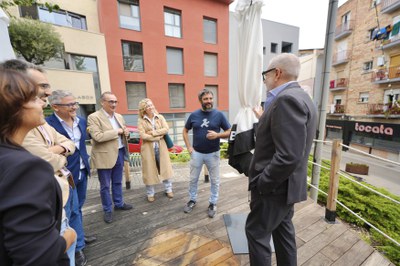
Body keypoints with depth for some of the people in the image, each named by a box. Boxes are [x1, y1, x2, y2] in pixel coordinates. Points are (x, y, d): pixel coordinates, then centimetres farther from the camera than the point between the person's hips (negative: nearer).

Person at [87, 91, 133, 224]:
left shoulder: (119, 116, 10)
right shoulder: (94, 117, -11)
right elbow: (97, 137, -22)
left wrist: (126, 133, -6)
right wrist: (117, 131, -17)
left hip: (119, 153, 6)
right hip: (105, 156, -6)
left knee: (117, 182, 20)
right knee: (105, 185, 10)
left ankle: (119, 203, 38)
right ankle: (107, 210, 28)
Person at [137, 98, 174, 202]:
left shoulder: (160, 117, 4)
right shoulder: (141, 121, -3)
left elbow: (166, 129, -8)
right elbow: (143, 136, -13)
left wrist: (153, 132, -14)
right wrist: (159, 136, -12)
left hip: (161, 147, 2)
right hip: (148, 148, -2)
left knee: (165, 168, 10)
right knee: (150, 171, 8)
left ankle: (168, 190, 28)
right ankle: (150, 194, 26)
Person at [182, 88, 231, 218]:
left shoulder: (219, 115, -5)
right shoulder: (194, 115, -1)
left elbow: (229, 132, -1)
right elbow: (185, 131, 9)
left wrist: (217, 135, -20)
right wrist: (189, 147, -1)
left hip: (213, 154, -1)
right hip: (196, 153, 1)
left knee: (215, 181, 12)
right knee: (193, 179, 15)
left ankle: (213, 203, 33)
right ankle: (192, 200, 38)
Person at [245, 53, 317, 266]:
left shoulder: (287, 99, -22)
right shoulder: (300, 97, 11)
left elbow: (289, 156, -29)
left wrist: (261, 184, -18)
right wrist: (265, 119, 8)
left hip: (275, 186, -10)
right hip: (288, 183, 10)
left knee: (256, 232, 9)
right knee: (283, 229, 24)